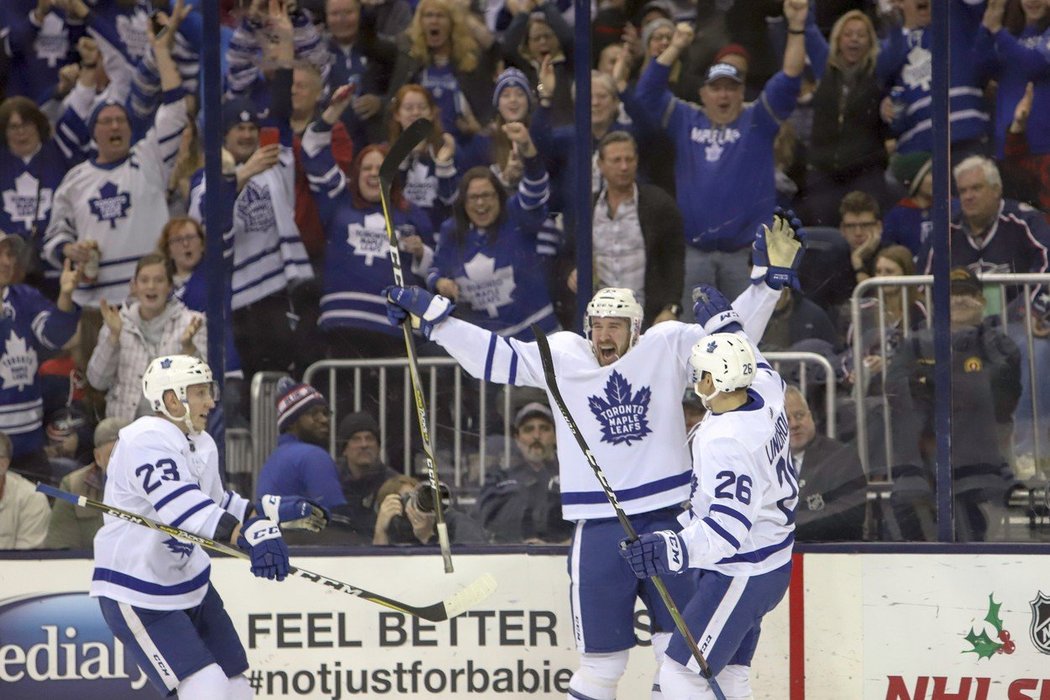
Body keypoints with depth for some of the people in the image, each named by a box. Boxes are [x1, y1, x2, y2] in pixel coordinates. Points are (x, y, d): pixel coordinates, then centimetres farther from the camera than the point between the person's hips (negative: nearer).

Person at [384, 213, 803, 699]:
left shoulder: (667, 347, 1)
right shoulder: (562, 357, 1)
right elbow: (493, 357, 3)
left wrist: (771, 276, -8)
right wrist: (428, 314, -2)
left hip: (665, 522, 1)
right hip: (599, 531, -1)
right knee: (601, 660, 1)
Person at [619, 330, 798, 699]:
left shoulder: (726, 442, -29)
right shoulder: (765, 396, -3)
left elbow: (730, 525, -36)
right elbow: (760, 369, 25)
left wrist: (678, 549, -49)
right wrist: (728, 327, 32)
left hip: (741, 578, -10)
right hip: (771, 565, 10)